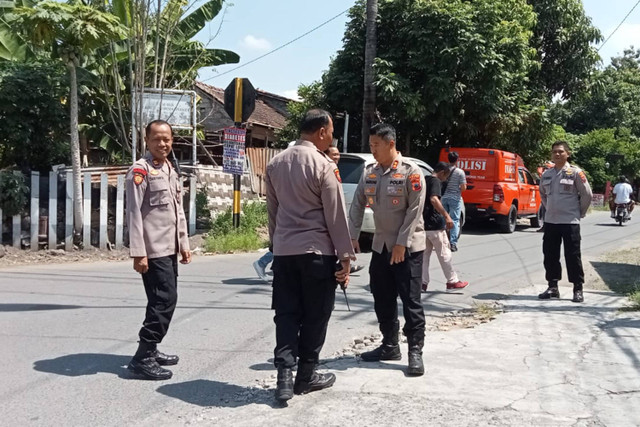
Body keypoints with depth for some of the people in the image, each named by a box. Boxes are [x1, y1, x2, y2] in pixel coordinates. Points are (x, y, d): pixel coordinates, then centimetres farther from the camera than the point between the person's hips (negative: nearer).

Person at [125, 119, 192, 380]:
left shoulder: (171, 171, 16)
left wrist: (184, 243, 17)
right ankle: (142, 357, -5)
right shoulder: (140, 170, -10)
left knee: (165, 299, 12)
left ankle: (150, 350, 24)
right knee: (165, 300, -12)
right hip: (153, 250, -9)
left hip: (170, 248, 9)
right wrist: (138, 252, -20)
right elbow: (134, 213, -15)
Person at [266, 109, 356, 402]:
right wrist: (345, 255, -5)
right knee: (315, 315, 8)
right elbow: (336, 214, -10)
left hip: (284, 250, 5)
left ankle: (284, 374, -1)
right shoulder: (324, 165, -11)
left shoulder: (276, 163, 8)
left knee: (286, 313, 8)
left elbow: (272, 209, 14)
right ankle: (305, 375, 17)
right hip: (317, 251, -5)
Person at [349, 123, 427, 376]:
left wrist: (401, 243, -18)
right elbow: (357, 205, 9)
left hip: (408, 247, -6)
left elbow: (415, 210, -15)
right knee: (383, 300, 12)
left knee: (411, 301, -4)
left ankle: (415, 352, 3)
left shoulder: (411, 172, -12)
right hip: (381, 245, 6)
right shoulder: (369, 173, 6)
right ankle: (390, 346, 25)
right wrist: (352, 235, 0)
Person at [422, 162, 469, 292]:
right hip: (434, 224, -8)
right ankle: (452, 281, 10)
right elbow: (434, 199, -28)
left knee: (424, 254, 11)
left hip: (423, 223, 8)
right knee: (444, 254, 2)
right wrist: (446, 216, -30)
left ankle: (422, 283, 9)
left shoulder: (424, 180, 14)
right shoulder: (435, 181, -12)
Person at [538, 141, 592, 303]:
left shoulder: (575, 172, -7)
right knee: (550, 255, 8)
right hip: (550, 221, 5)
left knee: (573, 256, -2)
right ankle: (552, 287, 19)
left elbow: (587, 194, -3)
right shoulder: (546, 174, 8)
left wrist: (580, 212, 3)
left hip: (570, 222, -5)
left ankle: (578, 289, 7)